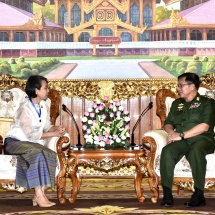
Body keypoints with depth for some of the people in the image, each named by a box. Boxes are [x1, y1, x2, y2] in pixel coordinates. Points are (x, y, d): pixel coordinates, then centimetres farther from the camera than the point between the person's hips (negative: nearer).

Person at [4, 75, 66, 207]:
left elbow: (47, 126, 6)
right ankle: (39, 196, -32)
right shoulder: (25, 109, -20)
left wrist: (56, 129, -17)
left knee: (51, 155, -21)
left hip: (32, 143, 7)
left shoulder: (44, 106, 4)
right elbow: (31, 135, -23)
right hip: (15, 142, -7)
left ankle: (40, 194, -22)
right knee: (37, 153, -34)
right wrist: (53, 134, -23)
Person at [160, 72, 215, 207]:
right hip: (181, 140, 4)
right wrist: (172, 132, -5)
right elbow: (168, 123, 20)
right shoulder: (177, 103, 22)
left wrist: (181, 135, -15)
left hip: (201, 139, -4)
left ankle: (199, 195, -34)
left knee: (195, 151, -40)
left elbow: (204, 126, -10)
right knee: (167, 151, -30)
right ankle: (167, 194, -30)